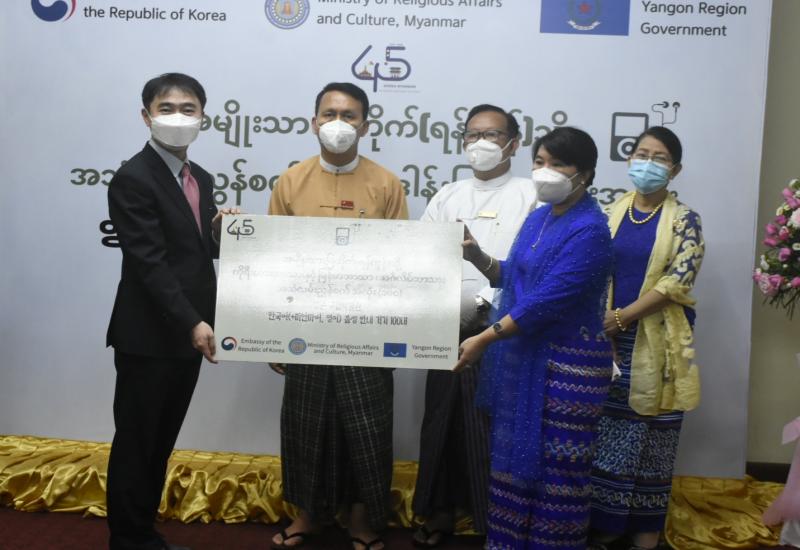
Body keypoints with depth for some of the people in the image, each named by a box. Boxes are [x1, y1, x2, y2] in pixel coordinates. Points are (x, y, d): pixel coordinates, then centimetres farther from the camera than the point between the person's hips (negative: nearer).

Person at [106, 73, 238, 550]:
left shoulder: (200, 178, 11)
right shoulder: (132, 179, -13)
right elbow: (149, 262, -20)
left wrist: (221, 232, -6)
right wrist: (193, 323, -25)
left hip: (185, 334, 7)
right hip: (148, 336, -7)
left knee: (161, 443, 17)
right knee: (135, 444, 6)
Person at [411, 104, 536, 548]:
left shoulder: (531, 197, 0)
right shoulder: (446, 196, 15)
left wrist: (486, 300, -21)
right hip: (448, 331, 5)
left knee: (495, 429, 2)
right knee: (442, 423, 12)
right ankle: (438, 513, 28)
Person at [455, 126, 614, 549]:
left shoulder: (589, 230, -17)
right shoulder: (538, 217, 10)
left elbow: (546, 301, -23)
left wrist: (483, 339, -21)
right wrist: (478, 258, -2)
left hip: (566, 363, -8)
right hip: (522, 356, 8)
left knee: (556, 467, 4)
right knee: (513, 456, 16)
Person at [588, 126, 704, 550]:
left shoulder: (682, 219, -1)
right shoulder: (612, 214, 8)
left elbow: (678, 280, -12)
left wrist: (621, 316, -16)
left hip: (656, 342, -2)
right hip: (610, 341, 3)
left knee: (651, 438, 5)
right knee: (606, 436, 6)